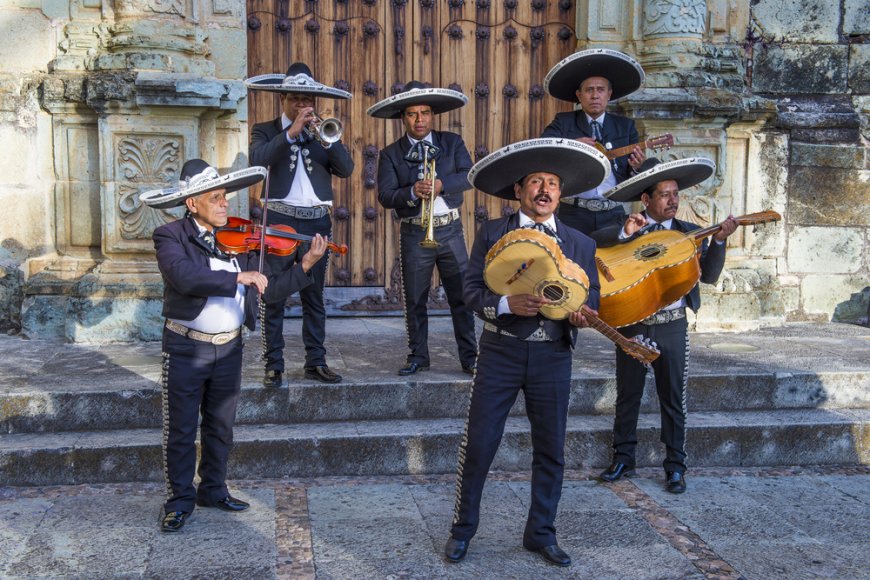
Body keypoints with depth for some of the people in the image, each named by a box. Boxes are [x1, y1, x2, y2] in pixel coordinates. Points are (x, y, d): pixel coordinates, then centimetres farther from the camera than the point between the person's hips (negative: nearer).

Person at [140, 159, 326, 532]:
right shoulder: (171, 236, -9)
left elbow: (269, 288, 5)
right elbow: (185, 277, -29)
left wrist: (305, 266, -7)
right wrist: (238, 277, -28)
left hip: (229, 348, 4)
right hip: (185, 349, -4)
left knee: (220, 427, 16)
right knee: (180, 431, 6)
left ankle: (213, 490, 33)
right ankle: (180, 500, 20)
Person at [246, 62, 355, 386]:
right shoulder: (266, 131, 7)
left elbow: (346, 169, 0)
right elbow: (257, 159, -15)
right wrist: (292, 132, -18)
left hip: (317, 222, 3)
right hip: (280, 221, -3)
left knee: (314, 296, 9)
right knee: (273, 296, -2)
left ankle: (316, 362, 16)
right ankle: (274, 365, 5)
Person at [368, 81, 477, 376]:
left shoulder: (452, 142, 6)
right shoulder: (390, 154, 2)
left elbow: (469, 175, -7)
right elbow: (385, 196, -7)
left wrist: (442, 184, -23)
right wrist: (413, 192, -24)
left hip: (450, 230, 0)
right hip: (413, 234, 0)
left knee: (462, 296, 2)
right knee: (415, 301, 8)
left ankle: (469, 357, 11)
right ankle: (418, 356, 22)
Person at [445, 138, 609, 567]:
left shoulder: (580, 244, 6)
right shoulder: (492, 233, 0)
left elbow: (590, 298, 6)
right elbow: (472, 289, -4)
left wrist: (581, 314, -17)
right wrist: (506, 304, -22)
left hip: (553, 358, 2)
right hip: (500, 353, -2)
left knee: (550, 450, 9)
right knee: (478, 445, 3)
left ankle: (541, 533, 26)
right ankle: (462, 529, 20)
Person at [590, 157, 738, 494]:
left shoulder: (689, 233, 5)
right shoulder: (626, 228, 2)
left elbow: (709, 275, -5)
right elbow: (589, 244, -12)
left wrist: (719, 240, -18)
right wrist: (625, 233, -24)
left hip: (672, 327, 0)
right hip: (631, 324, 0)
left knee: (673, 399, 6)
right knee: (627, 395, 10)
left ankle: (675, 467, 17)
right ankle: (623, 460, 23)